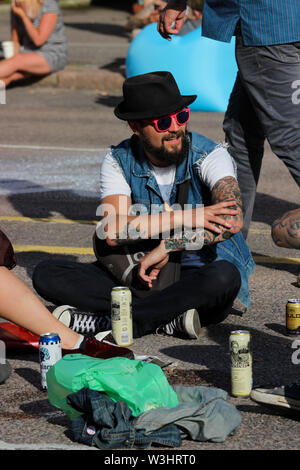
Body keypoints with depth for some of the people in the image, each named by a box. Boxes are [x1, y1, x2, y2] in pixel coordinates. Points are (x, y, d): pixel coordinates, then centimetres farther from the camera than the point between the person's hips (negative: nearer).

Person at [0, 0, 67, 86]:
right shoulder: (17, 9, -1)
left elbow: (38, 40, -25)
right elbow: (15, 42, 6)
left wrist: (23, 15, -24)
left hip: (53, 57, -6)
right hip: (30, 54, 7)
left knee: (15, 61, -32)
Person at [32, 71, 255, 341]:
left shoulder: (210, 155, -10)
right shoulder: (119, 161, -2)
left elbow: (232, 221, -27)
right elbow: (113, 232, -17)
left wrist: (168, 247, -28)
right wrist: (186, 218, -24)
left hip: (200, 279, -3)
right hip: (145, 277, 3)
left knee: (225, 276, -40)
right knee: (47, 274, -15)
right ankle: (170, 318, -28)